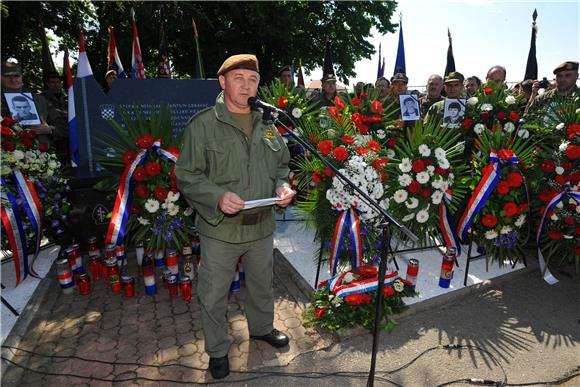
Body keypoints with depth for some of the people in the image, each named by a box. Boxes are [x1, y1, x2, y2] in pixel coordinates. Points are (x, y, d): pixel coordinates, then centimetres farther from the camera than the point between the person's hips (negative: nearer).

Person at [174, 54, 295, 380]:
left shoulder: (267, 124, 6)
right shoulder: (203, 124, -9)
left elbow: (282, 165, 15)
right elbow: (187, 176, -10)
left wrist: (283, 186, -6)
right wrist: (217, 197, -26)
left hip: (262, 225, 5)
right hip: (220, 229, -4)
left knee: (262, 284, 24)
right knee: (214, 294, 12)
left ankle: (261, 327, 52)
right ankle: (218, 350, 38)